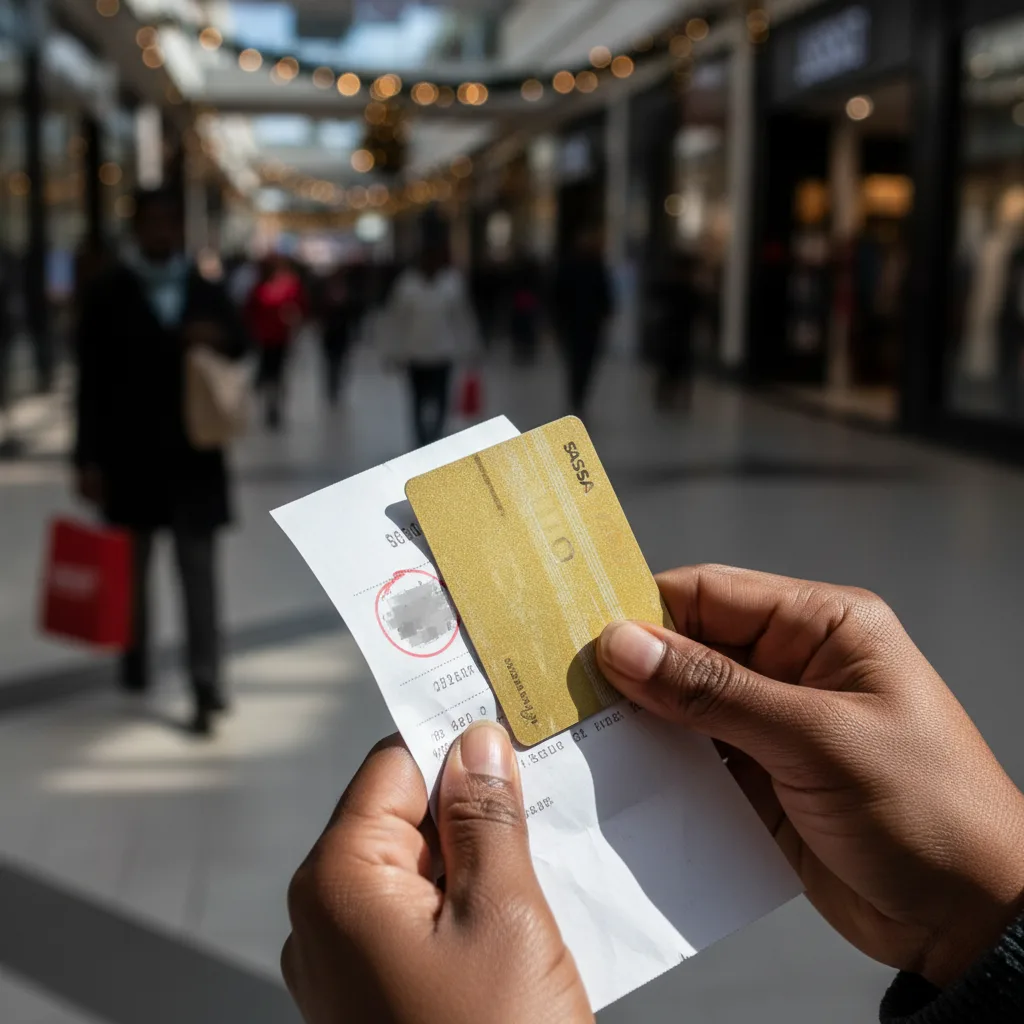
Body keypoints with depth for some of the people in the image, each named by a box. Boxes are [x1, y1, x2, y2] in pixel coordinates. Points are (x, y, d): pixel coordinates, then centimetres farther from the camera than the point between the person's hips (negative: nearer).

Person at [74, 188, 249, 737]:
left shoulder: (205, 290, 7)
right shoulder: (108, 293, -2)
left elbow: (239, 346, 17)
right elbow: (92, 380, -6)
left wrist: (219, 336, -8)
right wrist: (89, 458, -11)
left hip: (192, 450, 1)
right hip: (129, 450, -1)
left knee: (199, 567, -3)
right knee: (131, 565, 14)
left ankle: (206, 686, -3)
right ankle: (134, 664, 32)